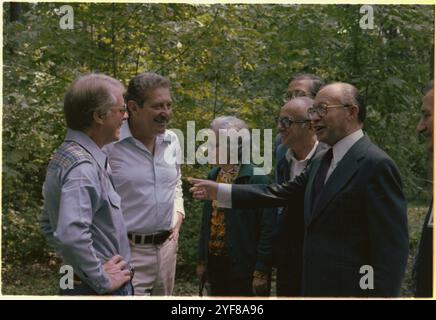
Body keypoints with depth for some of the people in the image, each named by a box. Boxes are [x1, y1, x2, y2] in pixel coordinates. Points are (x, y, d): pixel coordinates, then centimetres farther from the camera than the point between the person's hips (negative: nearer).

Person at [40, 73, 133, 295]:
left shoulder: (66, 156, 8)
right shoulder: (83, 167, -23)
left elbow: (49, 223, 18)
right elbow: (71, 235, -34)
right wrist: (102, 281, -23)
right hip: (101, 291, -9)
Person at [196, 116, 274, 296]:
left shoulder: (256, 179, -14)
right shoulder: (213, 176, 8)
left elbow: (267, 229, -15)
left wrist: (261, 272, -15)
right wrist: (202, 260, 14)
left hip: (245, 269, -6)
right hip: (216, 266, 6)